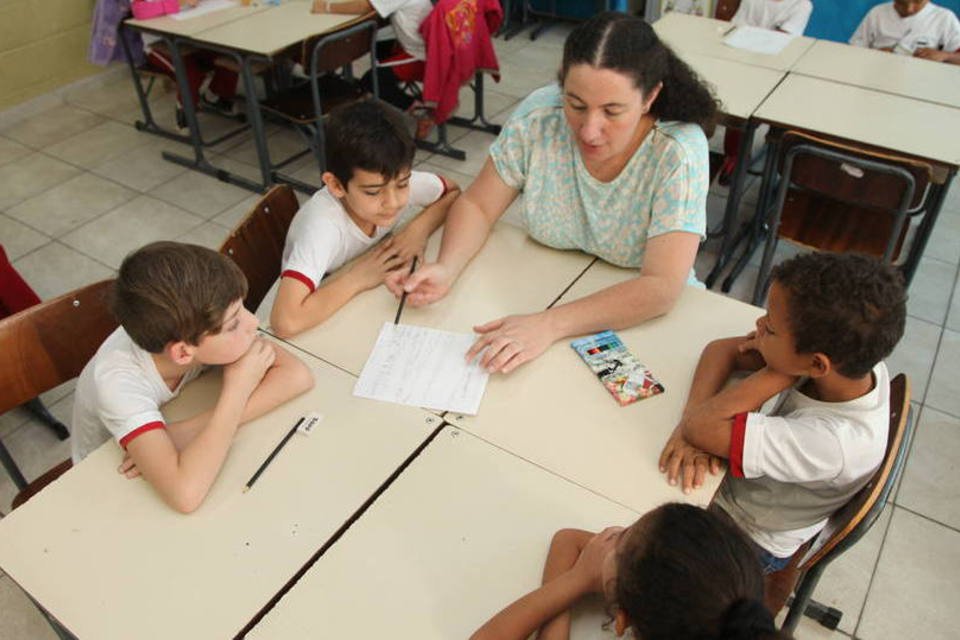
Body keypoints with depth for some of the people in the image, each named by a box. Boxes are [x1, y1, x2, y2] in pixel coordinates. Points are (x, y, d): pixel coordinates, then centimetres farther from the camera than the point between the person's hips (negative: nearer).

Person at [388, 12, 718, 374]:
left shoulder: (679, 152, -24)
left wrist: (550, 325, -39)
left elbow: (661, 288, -29)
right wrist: (446, 269, -26)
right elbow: (477, 206, -6)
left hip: (642, 317, -2)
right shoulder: (539, 115, -17)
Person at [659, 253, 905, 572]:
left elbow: (702, 428, -41)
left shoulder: (831, 441, -41)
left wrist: (778, 374, -35)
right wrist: (692, 420, -31)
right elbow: (722, 349, -17)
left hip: (744, 543, -5)